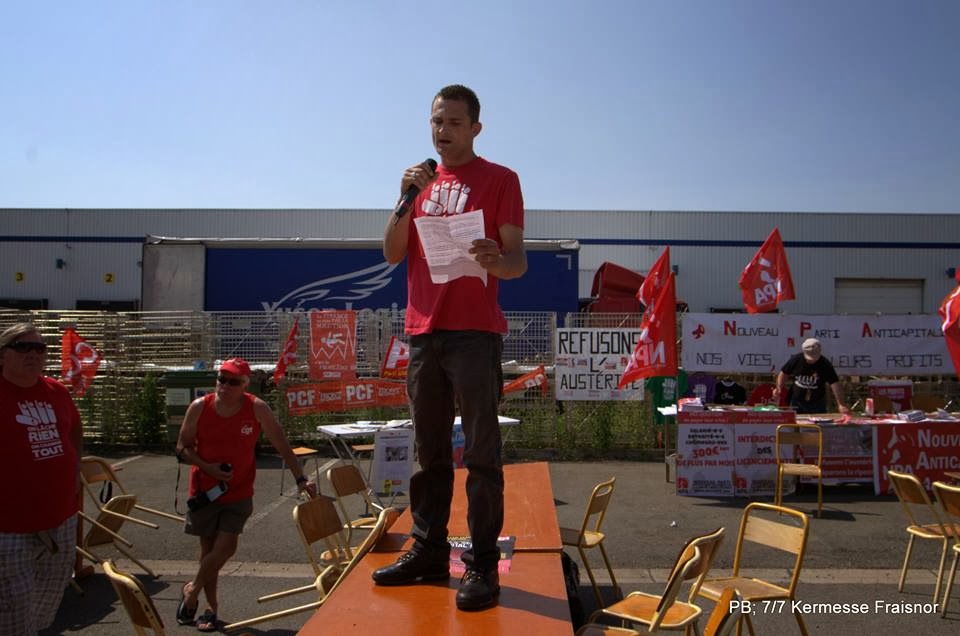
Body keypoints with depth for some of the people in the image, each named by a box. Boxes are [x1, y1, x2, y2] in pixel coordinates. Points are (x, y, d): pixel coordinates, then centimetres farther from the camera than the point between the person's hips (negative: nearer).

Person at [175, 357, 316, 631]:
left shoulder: (257, 409, -14)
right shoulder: (199, 407, -11)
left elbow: (282, 446, -9)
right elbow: (183, 447, -1)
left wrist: (300, 479, -15)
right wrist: (207, 466, -17)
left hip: (238, 493, -1)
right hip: (204, 490, 1)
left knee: (225, 547, -6)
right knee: (209, 548, 11)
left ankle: (192, 590, 22)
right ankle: (211, 606, 31)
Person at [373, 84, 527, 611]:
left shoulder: (500, 180, 3)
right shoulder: (423, 181, 18)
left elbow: (518, 261, -5)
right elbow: (393, 254, 8)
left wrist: (497, 262, -28)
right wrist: (407, 197, -5)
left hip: (474, 331, -5)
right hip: (423, 330, 5)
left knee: (481, 453, -4)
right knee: (429, 453, 11)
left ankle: (483, 565, 2)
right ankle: (429, 550, 22)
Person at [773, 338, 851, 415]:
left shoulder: (825, 364, -17)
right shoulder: (796, 359, -11)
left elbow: (835, 384, -22)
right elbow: (784, 373, 3)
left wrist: (841, 405, -31)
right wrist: (779, 388, -12)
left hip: (817, 404, -2)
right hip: (796, 403, 2)